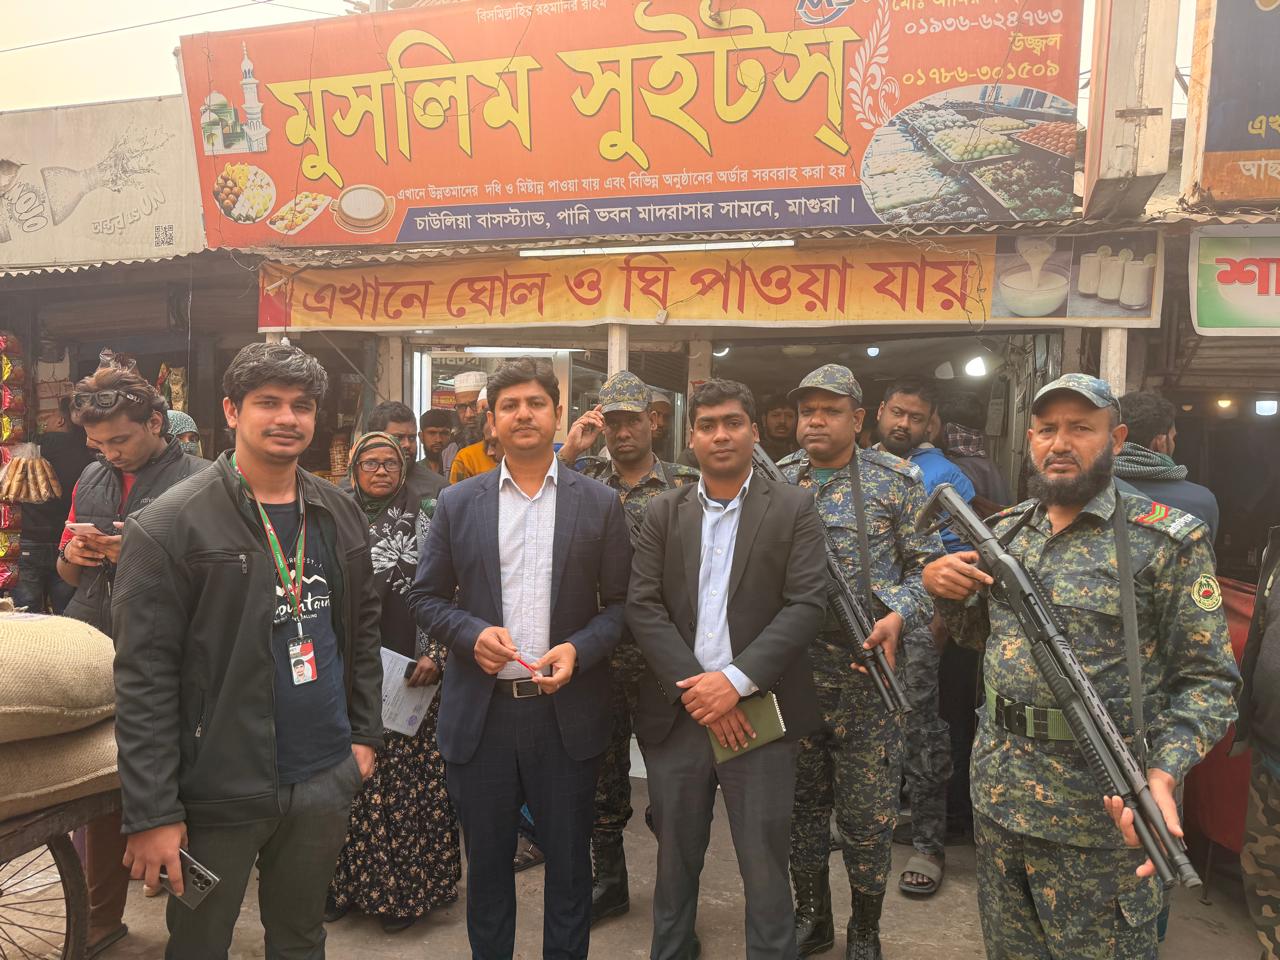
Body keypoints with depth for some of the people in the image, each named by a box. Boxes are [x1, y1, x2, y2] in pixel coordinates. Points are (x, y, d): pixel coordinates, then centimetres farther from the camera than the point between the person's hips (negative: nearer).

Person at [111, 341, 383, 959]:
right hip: (219, 792, -4)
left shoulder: (340, 514, 6)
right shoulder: (169, 526, -11)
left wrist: (365, 733, 10)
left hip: (326, 779, 4)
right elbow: (143, 680, -13)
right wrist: (152, 814, -13)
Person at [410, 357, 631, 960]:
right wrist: (472, 633, -12)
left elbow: (621, 603, 1)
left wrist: (579, 649, -16)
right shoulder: (457, 503, 3)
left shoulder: (600, 504, 0)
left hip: (566, 710, -1)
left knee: (568, 862, 13)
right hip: (480, 711, 1)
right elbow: (426, 597, 6)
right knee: (486, 861, 17)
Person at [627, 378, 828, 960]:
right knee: (675, 861, 16)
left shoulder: (792, 509, 1)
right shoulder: (664, 513, 6)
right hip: (676, 714, 3)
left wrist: (736, 680, -16)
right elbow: (642, 606, -1)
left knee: (764, 865, 6)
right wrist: (691, 687, -12)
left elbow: (805, 604, -8)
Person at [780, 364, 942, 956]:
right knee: (802, 801, 16)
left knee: (869, 812, 8)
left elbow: (930, 567, -1)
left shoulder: (896, 481, -2)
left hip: (866, 671, -3)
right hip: (791, 671, 3)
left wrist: (899, 615, -18)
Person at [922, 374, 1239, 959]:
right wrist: (945, 592, -4)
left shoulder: (1167, 542, -9)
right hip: (997, 794, 5)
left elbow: (1208, 679, -9)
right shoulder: (1006, 531, 6)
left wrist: (1164, 772, -24)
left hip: (1101, 811, -5)